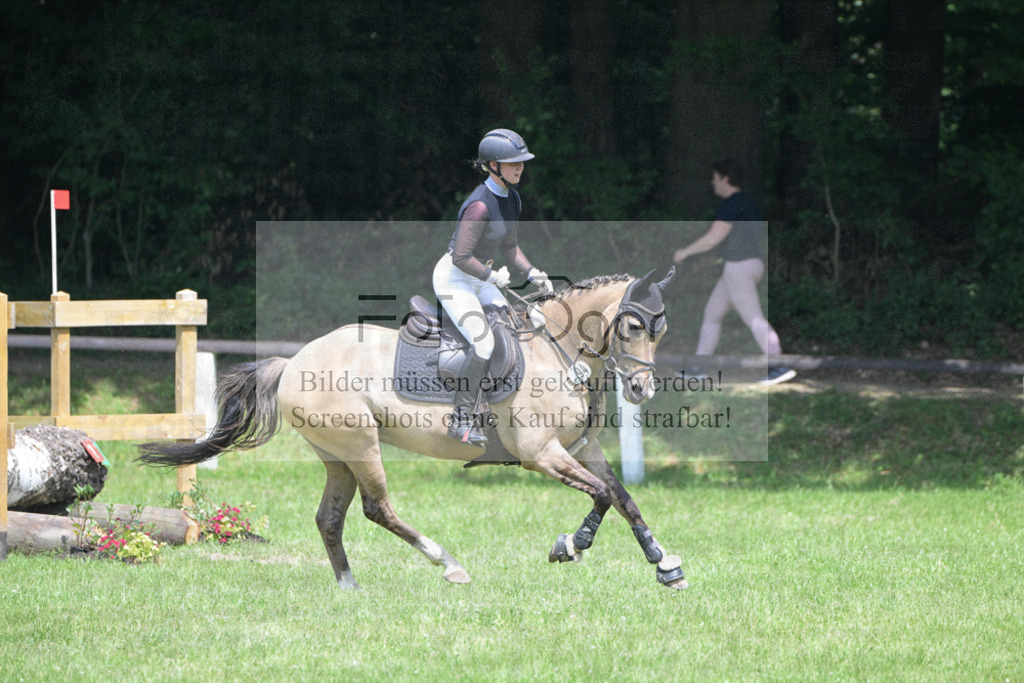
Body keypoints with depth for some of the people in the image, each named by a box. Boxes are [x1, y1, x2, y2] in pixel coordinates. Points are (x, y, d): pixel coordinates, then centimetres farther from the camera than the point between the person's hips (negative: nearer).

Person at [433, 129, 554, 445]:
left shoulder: (512, 199, 2)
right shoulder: (480, 205, -28)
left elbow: (509, 246, 14)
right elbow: (461, 257, -28)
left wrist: (532, 273, 1)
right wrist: (494, 277, -16)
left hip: (480, 280, 9)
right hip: (453, 279, -9)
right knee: (484, 342, -20)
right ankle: (460, 419, -14)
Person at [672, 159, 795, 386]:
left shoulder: (730, 205, -16)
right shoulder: (748, 202, 15)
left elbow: (712, 238, -20)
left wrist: (685, 252, -7)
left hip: (738, 268, -11)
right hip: (753, 264, 11)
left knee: (754, 320, -13)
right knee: (711, 315, 15)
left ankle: (781, 367, -19)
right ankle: (696, 367, 20)